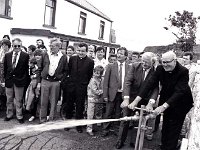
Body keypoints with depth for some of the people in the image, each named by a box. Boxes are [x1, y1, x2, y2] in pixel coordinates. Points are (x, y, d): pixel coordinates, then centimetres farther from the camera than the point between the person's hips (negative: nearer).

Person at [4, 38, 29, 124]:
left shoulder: (25, 55, -5)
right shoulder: (7, 55, 7)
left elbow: (26, 69, -5)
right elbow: (5, 68, 9)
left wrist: (25, 80, -8)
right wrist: (4, 79, 5)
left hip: (19, 80, -3)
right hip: (9, 80, 4)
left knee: (19, 100, 7)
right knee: (9, 99, 16)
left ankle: (19, 116, 21)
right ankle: (9, 115, 33)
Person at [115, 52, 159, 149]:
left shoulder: (156, 72, -12)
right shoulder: (135, 66, -12)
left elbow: (156, 88, -17)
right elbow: (127, 82, -17)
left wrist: (151, 103, -32)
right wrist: (126, 99, -28)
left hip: (143, 101, 0)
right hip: (130, 98, 0)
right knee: (125, 120, 9)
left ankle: (134, 141, 30)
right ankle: (120, 141, 27)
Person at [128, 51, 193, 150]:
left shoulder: (183, 72, -25)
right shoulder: (160, 69, -13)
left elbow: (179, 91, -33)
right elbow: (150, 84, -19)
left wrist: (164, 106, -45)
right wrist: (136, 100, -29)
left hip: (179, 104, -4)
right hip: (166, 100, 4)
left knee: (173, 129, 3)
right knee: (165, 128, 17)